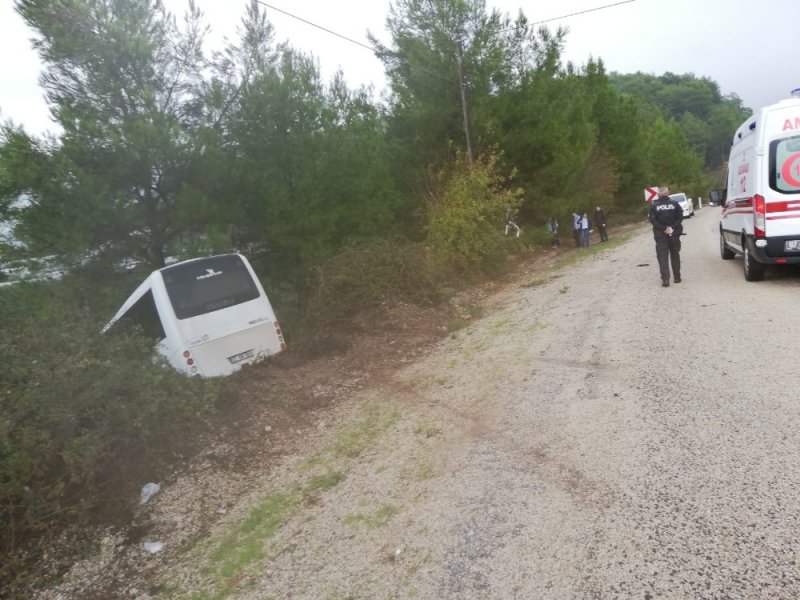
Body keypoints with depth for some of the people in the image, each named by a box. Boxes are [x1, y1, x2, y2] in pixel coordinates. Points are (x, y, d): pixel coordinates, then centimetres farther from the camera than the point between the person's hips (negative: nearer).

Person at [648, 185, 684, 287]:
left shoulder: (654, 206, -3)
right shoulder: (674, 203, 1)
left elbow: (652, 219, -13)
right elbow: (680, 217, -7)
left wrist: (663, 228, -12)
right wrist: (673, 228, -11)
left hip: (660, 235, -2)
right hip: (674, 234, 2)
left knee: (662, 256, -1)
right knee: (675, 255, 16)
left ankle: (665, 279, -11)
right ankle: (677, 277, 22)